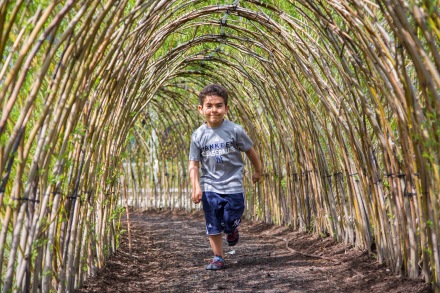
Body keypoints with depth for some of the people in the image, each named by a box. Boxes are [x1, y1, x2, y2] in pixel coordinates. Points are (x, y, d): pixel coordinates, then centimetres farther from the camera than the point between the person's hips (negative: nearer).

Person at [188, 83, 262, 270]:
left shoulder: (235, 130, -9)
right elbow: (193, 165, -2)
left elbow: (250, 151, 6)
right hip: (210, 187, 1)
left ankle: (232, 230, 38)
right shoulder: (198, 135, -4)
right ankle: (218, 258, 18)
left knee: (230, 222, 2)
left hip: (233, 186, -1)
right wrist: (196, 187, -14)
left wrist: (257, 171, 18)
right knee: (213, 226, 4)